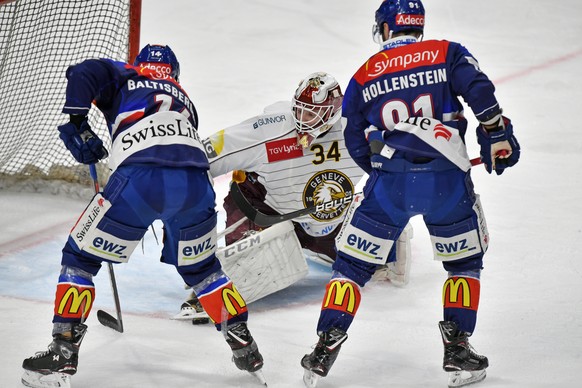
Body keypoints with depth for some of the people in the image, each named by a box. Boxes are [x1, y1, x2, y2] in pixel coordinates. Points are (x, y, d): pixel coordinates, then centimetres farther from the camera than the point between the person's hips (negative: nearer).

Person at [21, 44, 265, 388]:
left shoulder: (124, 77, 26)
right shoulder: (185, 101, 38)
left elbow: (83, 74, 6)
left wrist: (76, 123, 8)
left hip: (140, 177, -4)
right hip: (195, 182, 4)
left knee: (80, 256, 11)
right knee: (200, 267, 28)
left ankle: (64, 353, 3)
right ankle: (245, 347, 26)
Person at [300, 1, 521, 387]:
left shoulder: (364, 76, 15)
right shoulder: (447, 53, 10)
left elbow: (357, 145, 18)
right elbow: (480, 91, -7)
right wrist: (498, 136, 2)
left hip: (390, 183, 0)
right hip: (448, 181, 0)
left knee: (353, 264, 11)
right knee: (465, 262, 20)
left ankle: (326, 349, 3)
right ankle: (457, 349, 14)